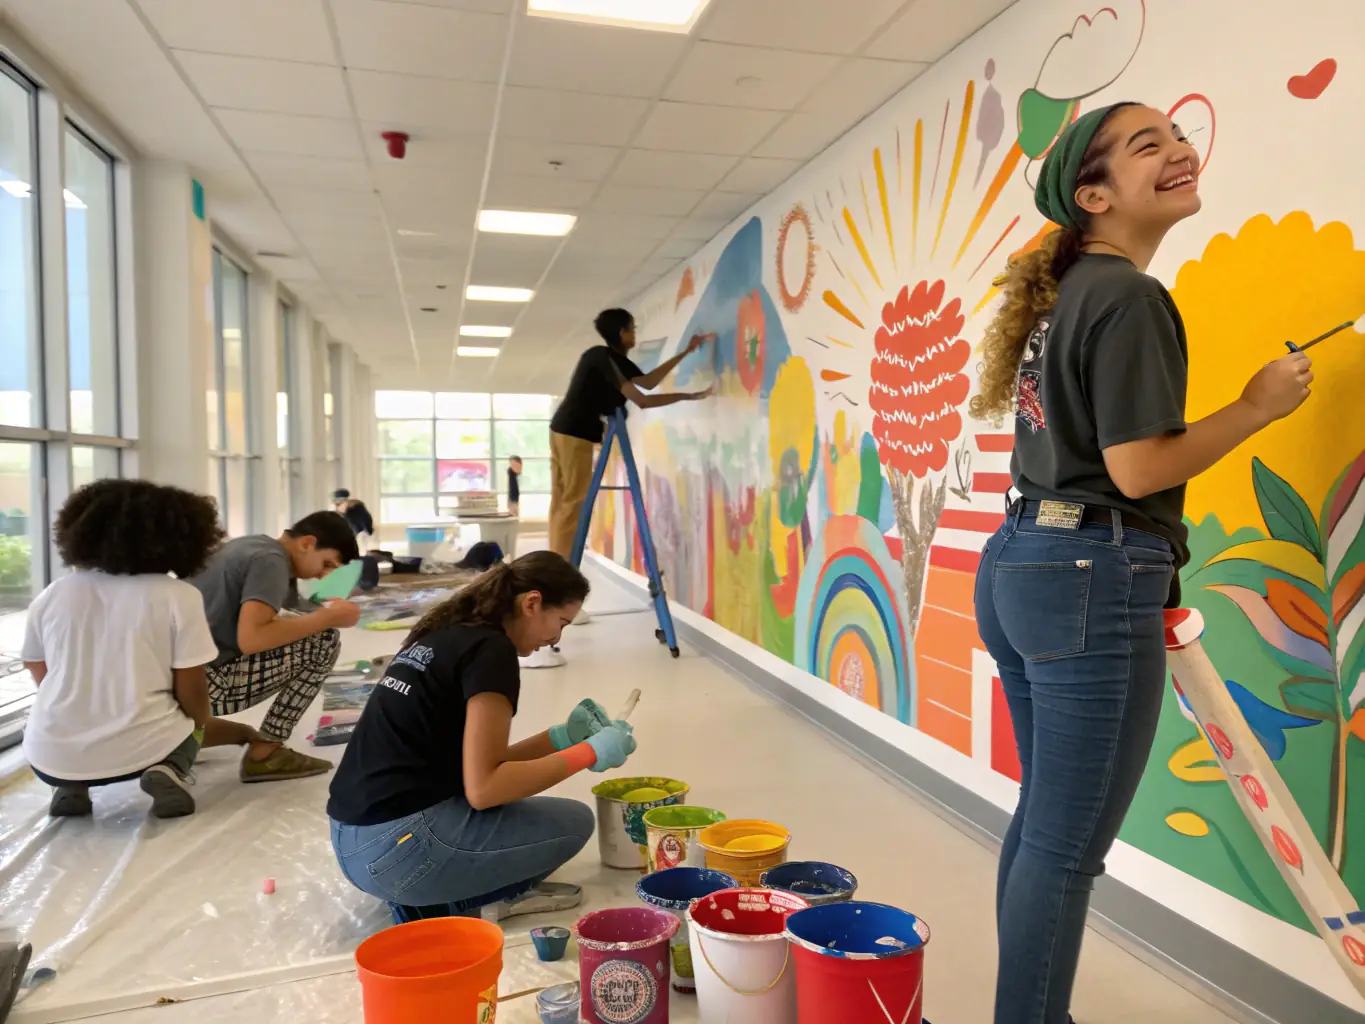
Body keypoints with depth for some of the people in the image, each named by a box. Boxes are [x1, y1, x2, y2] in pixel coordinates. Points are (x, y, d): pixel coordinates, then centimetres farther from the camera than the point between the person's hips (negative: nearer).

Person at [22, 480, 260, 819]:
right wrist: (201, 727, 16)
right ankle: (169, 771, -2)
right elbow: (191, 692, -6)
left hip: (50, 757, 4)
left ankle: (70, 785, 8)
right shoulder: (178, 595, -8)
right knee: (189, 724, 30)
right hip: (138, 750, -4)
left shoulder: (51, 595, 5)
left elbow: (42, 677, 15)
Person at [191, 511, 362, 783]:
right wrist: (328, 616, -18)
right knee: (325, 640, -8)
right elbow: (251, 639, -25)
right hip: (205, 681, -10)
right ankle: (264, 754, -2)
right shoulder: (271, 560, -12)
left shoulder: (251, 546, 16)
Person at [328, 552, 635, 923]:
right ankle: (446, 906, 0)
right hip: (400, 846, -9)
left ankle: (428, 896, 8)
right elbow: (482, 787, -18)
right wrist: (588, 752, -10)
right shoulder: (492, 650, -13)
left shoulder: (447, 635, 14)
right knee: (573, 822, 2)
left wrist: (561, 736, 15)